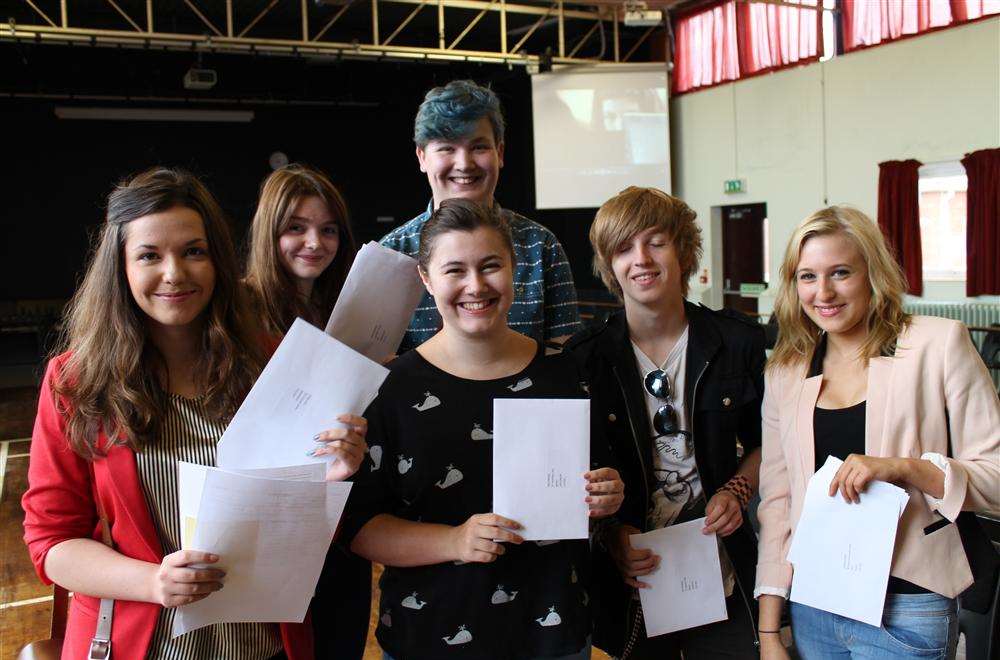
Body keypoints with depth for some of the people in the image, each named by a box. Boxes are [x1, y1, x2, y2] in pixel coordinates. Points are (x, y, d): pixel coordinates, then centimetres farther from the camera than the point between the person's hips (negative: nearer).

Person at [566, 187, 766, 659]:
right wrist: (610, 535, -13)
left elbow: (762, 442, 10)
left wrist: (738, 491, -7)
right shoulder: (583, 359, -8)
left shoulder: (739, 341, -4)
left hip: (722, 580, 1)